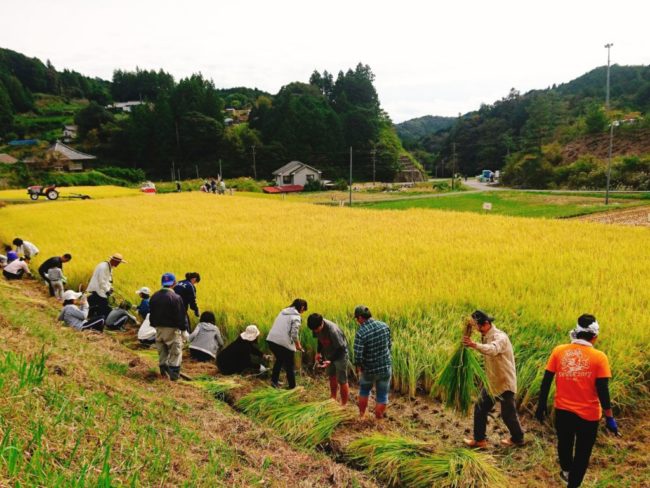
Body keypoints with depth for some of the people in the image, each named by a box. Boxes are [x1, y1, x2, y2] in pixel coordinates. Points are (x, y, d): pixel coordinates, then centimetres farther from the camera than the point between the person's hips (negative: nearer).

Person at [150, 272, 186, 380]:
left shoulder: (154, 297, 4)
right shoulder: (175, 298, -17)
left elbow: (151, 314, 12)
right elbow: (180, 316, -14)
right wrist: (182, 329, -5)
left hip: (159, 328, 6)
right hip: (172, 329, -6)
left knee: (162, 351, 18)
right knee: (175, 351, 2)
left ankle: (163, 370, 27)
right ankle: (174, 372, -2)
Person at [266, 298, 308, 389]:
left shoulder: (283, 312, 17)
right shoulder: (296, 317, -6)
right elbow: (294, 334, -14)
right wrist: (298, 346, 4)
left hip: (271, 340, 7)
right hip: (283, 343, -7)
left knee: (279, 360, 31)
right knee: (289, 366, 12)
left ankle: (274, 381, 32)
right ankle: (292, 387, 22)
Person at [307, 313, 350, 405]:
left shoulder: (332, 330, -38)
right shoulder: (316, 326, -18)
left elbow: (340, 348, -27)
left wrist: (330, 360, -34)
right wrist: (318, 352, -4)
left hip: (340, 354, -7)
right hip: (329, 353, 7)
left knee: (342, 381, 1)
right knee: (332, 377, 21)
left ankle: (344, 405, 14)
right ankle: (333, 400, 38)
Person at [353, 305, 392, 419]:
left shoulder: (360, 333, -23)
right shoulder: (384, 326, -10)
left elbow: (358, 356, -22)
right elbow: (389, 344, 4)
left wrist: (358, 369, -3)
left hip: (369, 370, -1)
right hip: (385, 367, 2)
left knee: (364, 390, 27)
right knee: (382, 396, 16)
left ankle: (361, 415, 43)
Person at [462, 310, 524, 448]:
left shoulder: (500, 337, -25)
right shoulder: (486, 336, 3)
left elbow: (492, 350, -49)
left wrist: (474, 345, -62)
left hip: (505, 383, -8)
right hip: (491, 382, 8)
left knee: (508, 414, 6)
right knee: (480, 408, 9)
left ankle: (518, 439, 30)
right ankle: (479, 440, 20)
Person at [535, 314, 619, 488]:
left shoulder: (559, 351, -7)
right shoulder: (599, 357, -13)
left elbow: (546, 381, -3)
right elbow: (602, 390, -14)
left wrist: (541, 405, 8)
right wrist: (609, 417, -4)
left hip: (562, 410, 3)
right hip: (588, 414, -3)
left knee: (564, 444, 30)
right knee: (582, 453, 19)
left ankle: (566, 471, 56)